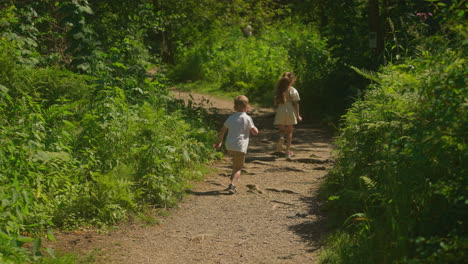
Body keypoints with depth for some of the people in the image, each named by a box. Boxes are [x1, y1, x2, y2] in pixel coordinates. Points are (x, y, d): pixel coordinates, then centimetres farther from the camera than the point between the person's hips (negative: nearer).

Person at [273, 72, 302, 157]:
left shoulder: (279, 90, 3)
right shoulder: (293, 90, -5)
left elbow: (276, 103, 4)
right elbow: (296, 104, -4)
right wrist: (298, 115, 3)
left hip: (280, 111, 2)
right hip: (290, 112, -2)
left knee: (282, 130, 16)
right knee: (289, 131, 10)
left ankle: (281, 138, -19)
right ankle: (288, 150, 9)